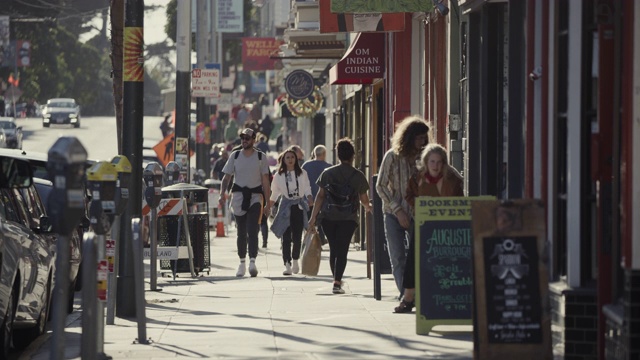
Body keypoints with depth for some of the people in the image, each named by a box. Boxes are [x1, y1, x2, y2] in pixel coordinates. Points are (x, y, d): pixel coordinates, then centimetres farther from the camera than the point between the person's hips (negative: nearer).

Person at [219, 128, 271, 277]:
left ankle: (252, 262, -23)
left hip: (255, 195, -2)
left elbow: (265, 181, 2)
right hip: (238, 195, 2)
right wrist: (223, 193, -10)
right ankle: (242, 263, 19)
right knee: (241, 232, 8)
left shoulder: (261, 157, 2)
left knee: (252, 230, -15)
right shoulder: (235, 156, 7)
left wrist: (267, 202, -3)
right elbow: (227, 176, 7)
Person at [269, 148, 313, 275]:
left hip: (299, 206, 1)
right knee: (286, 237, -9)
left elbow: (307, 188, 4)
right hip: (285, 206, -1)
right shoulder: (279, 175, 4)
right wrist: (268, 206, 10)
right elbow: (275, 193, 12)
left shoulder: (302, 174, 4)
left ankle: (295, 260, 24)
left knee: (297, 236, 1)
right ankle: (287, 265, -12)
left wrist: (309, 198, -15)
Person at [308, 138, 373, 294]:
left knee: (333, 249, 16)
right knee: (342, 250, -2)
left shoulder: (327, 173, 2)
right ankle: (337, 282, -15)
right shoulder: (358, 176, 0)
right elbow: (364, 200, 7)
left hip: (328, 217, 2)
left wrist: (313, 217, 0)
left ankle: (337, 279, 26)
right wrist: (369, 207, 30)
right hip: (348, 218, -2)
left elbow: (320, 196, -1)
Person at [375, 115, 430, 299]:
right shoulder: (393, 156, -6)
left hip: (417, 214, 2)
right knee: (398, 258, -3)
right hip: (394, 215, -2)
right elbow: (381, 186, -5)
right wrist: (398, 210, -10)